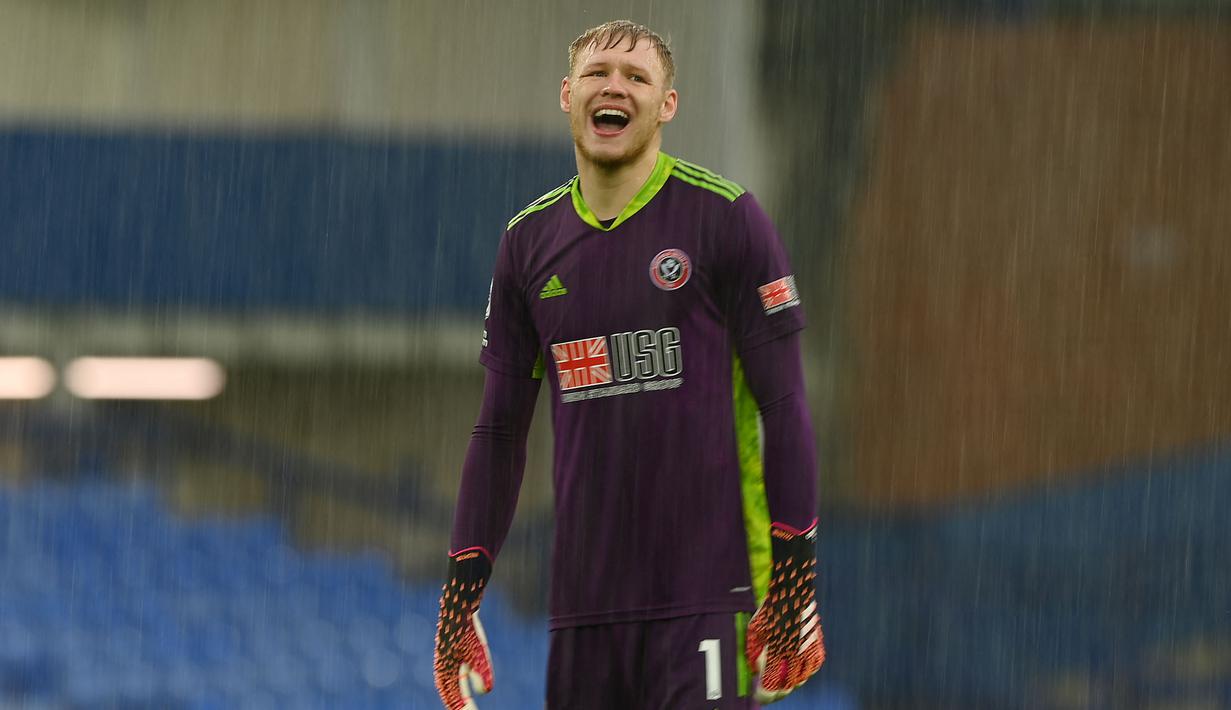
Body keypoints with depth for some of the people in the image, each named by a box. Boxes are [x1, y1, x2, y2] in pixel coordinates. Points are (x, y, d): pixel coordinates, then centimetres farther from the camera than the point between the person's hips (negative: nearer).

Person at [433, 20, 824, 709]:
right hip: (584, 606, 4)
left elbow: (784, 408, -3)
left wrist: (795, 587, -9)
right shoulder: (530, 239, 11)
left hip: (706, 597, -4)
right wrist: (461, 598, 11)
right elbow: (500, 431, 16)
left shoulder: (724, 217, -2)